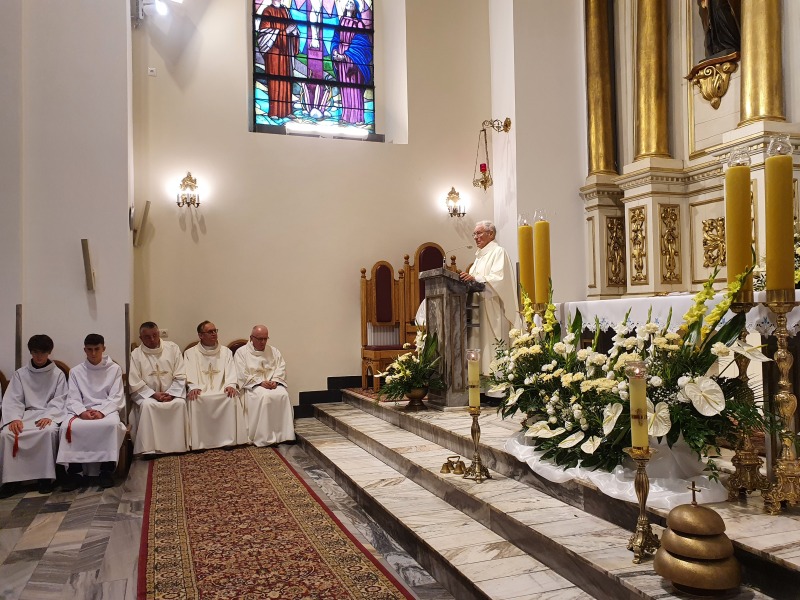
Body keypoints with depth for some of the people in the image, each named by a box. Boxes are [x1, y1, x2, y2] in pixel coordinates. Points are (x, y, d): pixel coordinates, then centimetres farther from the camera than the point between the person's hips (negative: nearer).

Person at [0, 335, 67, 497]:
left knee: (49, 431, -36)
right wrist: (15, 418, -16)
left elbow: (60, 400, 0)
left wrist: (48, 416, -19)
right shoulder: (20, 374, 12)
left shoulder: (57, 374, 7)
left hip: (49, 414, -2)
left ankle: (46, 477, -24)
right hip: (26, 414, 2)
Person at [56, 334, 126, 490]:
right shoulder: (76, 371, 11)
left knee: (112, 425, -36)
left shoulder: (114, 369, 6)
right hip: (82, 411, 2)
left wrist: (101, 412, -18)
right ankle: (74, 471, -20)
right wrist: (82, 412, -19)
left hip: (107, 410, -2)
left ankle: (107, 470, -23)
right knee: (68, 427, -31)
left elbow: (116, 397, 0)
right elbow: (73, 399, 3)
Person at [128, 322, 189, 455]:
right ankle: (148, 449, -27)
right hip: (146, 394, -1)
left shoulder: (172, 348, 0)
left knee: (180, 403, -28)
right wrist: (154, 394, -17)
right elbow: (135, 383, -6)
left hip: (172, 393, 1)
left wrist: (171, 393, -15)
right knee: (147, 404, -32)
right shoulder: (135, 354, -2)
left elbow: (180, 376, -2)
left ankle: (178, 446, -20)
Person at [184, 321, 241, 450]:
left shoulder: (226, 352, 17)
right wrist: (194, 387, -21)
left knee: (232, 397, -30)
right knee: (194, 400, -33)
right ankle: (198, 442, -24)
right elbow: (190, 373, -1)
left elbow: (231, 371, 5)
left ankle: (229, 439, -24)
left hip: (222, 390, 1)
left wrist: (231, 385, -16)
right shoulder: (190, 353, 13)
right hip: (200, 391, -1)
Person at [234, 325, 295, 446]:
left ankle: (284, 434, -24)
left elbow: (281, 368, 8)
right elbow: (242, 375, -7)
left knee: (283, 395, -28)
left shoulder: (273, 351, 17)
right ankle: (264, 438, -30)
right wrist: (260, 382, -17)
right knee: (264, 396, -35)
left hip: (273, 383, 4)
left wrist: (275, 381, -11)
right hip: (252, 385, -3)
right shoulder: (241, 352, 4)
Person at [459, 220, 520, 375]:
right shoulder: (479, 255, 23)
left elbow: (498, 278, -18)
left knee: (491, 345, -11)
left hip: (492, 307, -8)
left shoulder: (498, 252, -3)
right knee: (478, 343, 4)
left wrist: (475, 278, -29)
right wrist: (467, 279, 6)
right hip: (478, 305, 9)